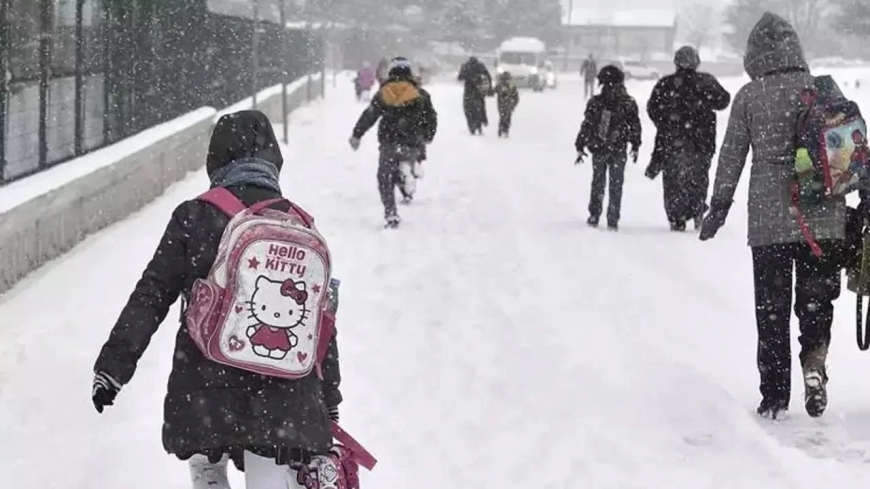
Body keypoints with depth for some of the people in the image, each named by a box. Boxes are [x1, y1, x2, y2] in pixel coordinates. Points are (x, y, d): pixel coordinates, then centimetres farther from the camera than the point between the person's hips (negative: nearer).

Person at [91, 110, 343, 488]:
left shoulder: (194, 217, -4)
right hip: (283, 397, 1)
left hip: (207, 389, -1)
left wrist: (113, 366, 2)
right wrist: (329, 402, 18)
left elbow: (151, 297, -5)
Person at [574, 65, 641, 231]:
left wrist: (580, 147, 4)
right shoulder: (628, 103, -6)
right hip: (618, 150, 0)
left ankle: (594, 216, 17)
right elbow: (635, 126, 1)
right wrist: (635, 147, 14)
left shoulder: (595, 103, -7)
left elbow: (586, 126, -4)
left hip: (598, 149, 1)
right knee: (616, 185, 9)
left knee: (598, 183, 16)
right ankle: (613, 221, 7)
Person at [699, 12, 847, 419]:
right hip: (824, 218, 1)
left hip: (768, 221, -1)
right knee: (817, 298, 12)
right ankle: (814, 360, -14)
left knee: (771, 308, 8)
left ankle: (775, 396, 10)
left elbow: (731, 157, 2)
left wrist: (718, 207, 11)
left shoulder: (749, 97, -2)